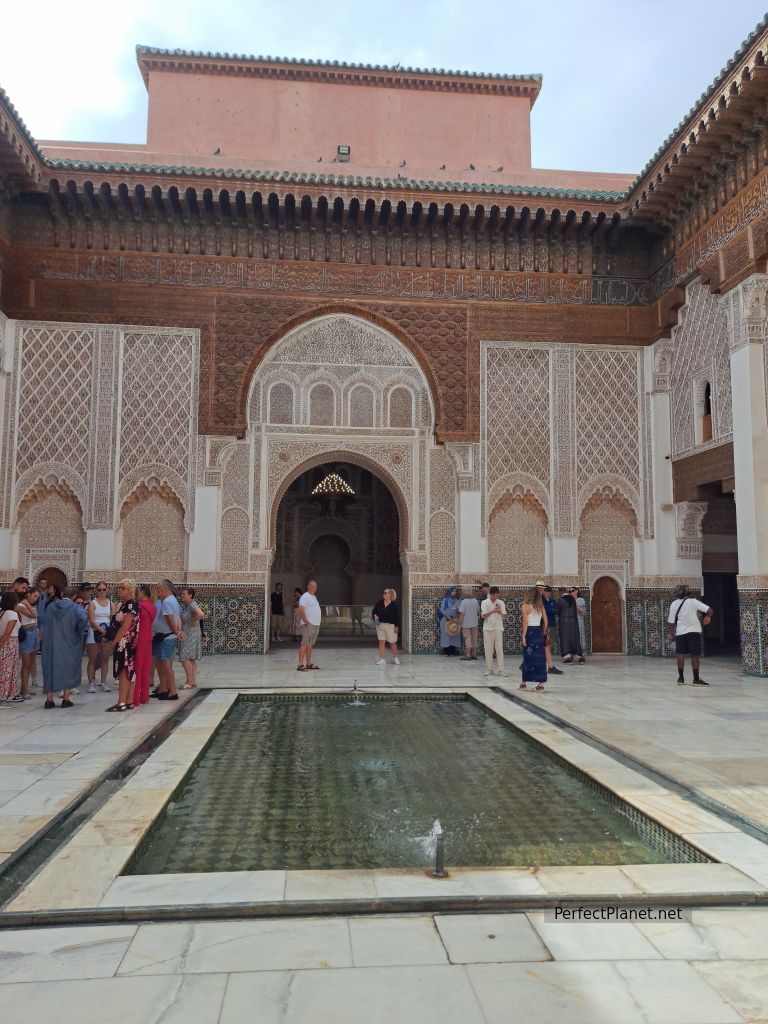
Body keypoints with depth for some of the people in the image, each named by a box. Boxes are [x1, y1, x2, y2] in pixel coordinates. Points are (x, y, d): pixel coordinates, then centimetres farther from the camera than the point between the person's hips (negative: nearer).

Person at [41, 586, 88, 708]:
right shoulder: (74, 608, -8)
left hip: (51, 643, 3)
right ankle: (65, 699, 5)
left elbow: (45, 623, 15)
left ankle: (49, 699, 7)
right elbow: (83, 619, -25)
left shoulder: (50, 607, 5)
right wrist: (79, 632, -10)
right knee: (68, 669, 7)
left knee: (51, 668, 9)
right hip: (69, 644, -3)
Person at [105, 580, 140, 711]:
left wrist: (114, 642, -16)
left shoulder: (131, 604, -14)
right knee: (129, 671, 9)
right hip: (123, 642, 10)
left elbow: (126, 626, -19)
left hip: (126, 642, -10)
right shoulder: (124, 604, 16)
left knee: (123, 671, -9)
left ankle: (122, 703, -9)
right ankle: (129, 701, 12)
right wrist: (113, 640, 12)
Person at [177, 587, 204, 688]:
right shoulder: (184, 605, 11)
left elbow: (201, 614, -34)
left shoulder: (192, 605, -17)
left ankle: (189, 682, -2)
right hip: (186, 634, 9)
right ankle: (193, 681, 16)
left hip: (191, 635, -9)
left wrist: (193, 622, -20)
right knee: (191, 659, 11)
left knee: (185, 658, -9)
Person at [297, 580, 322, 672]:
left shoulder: (314, 597, 20)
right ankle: (300, 665, -13)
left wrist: (317, 623, 16)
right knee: (305, 644, -11)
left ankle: (309, 664, 16)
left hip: (316, 625, 9)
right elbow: (300, 610, -18)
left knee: (310, 644, 12)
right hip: (309, 625, -9)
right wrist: (306, 622, -18)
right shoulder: (305, 597, -9)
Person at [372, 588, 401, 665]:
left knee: (392, 642, 7)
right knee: (381, 642, 2)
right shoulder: (379, 603, 1)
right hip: (380, 624, 3)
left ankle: (395, 658, 28)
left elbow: (397, 617, -5)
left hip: (390, 626, -3)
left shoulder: (394, 606, -9)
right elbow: (374, 611, 8)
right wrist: (375, 616, -12)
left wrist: (396, 626, -7)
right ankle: (382, 659, 8)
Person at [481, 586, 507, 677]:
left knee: (500, 650, -1)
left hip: (498, 628, 1)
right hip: (488, 629, -1)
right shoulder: (485, 603, 0)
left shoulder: (501, 603, 5)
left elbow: (505, 616, 0)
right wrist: (492, 612, -27)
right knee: (488, 650, 3)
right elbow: (484, 615, -10)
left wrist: (501, 613, -23)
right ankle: (489, 669, 12)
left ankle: (501, 670, 0)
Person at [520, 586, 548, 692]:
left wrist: (523, 636, -10)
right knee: (540, 658, 5)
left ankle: (524, 683, 12)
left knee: (528, 658, 3)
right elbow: (545, 621, 5)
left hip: (530, 632, -3)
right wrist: (544, 633, 14)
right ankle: (540, 685, 5)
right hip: (539, 632, 4)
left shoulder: (526, 606, -7)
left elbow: (525, 622, -11)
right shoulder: (541, 607, 6)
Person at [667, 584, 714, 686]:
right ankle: (696, 679, 3)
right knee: (694, 655, 1)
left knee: (681, 654, 11)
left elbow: (671, 622, 1)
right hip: (693, 631, -3)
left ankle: (681, 678, 16)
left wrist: (671, 634, 13)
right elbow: (710, 610, -15)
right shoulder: (692, 602, -11)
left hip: (680, 632, 3)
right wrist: (707, 617, 7)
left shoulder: (674, 604, -1)